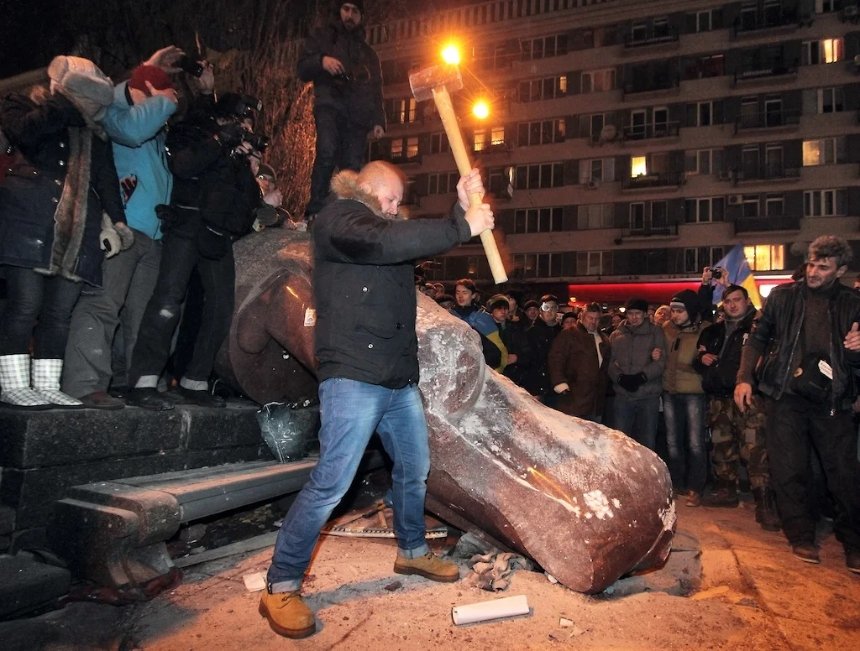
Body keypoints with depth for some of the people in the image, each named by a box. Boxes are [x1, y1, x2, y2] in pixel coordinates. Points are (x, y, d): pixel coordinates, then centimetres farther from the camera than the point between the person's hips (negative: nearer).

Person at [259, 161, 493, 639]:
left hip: (400, 379, 9)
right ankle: (282, 586, 3)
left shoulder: (386, 224, 23)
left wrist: (463, 208, 5)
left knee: (415, 468, 17)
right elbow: (384, 242, -22)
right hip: (354, 377, -9)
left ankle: (412, 551, 37)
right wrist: (463, 227, -18)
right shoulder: (338, 218, -4)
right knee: (332, 482, -10)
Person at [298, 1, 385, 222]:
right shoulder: (323, 36, 22)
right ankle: (315, 212, -31)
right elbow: (303, 69, 12)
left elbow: (376, 89, 26)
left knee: (353, 167, -11)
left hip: (357, 113, 4)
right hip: (330, 104, -3)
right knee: (327, 152, -29)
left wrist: (378, 121, 9)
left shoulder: (368, 52, 30)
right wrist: (321, 61, -12)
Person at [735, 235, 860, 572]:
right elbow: (758, 338, 8)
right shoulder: (783, 296, 5)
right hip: (786, 395, 0)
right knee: (790, 470, 2)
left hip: (831, 399, 1)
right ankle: (802, 538, 18)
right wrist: (745, 377, -4)